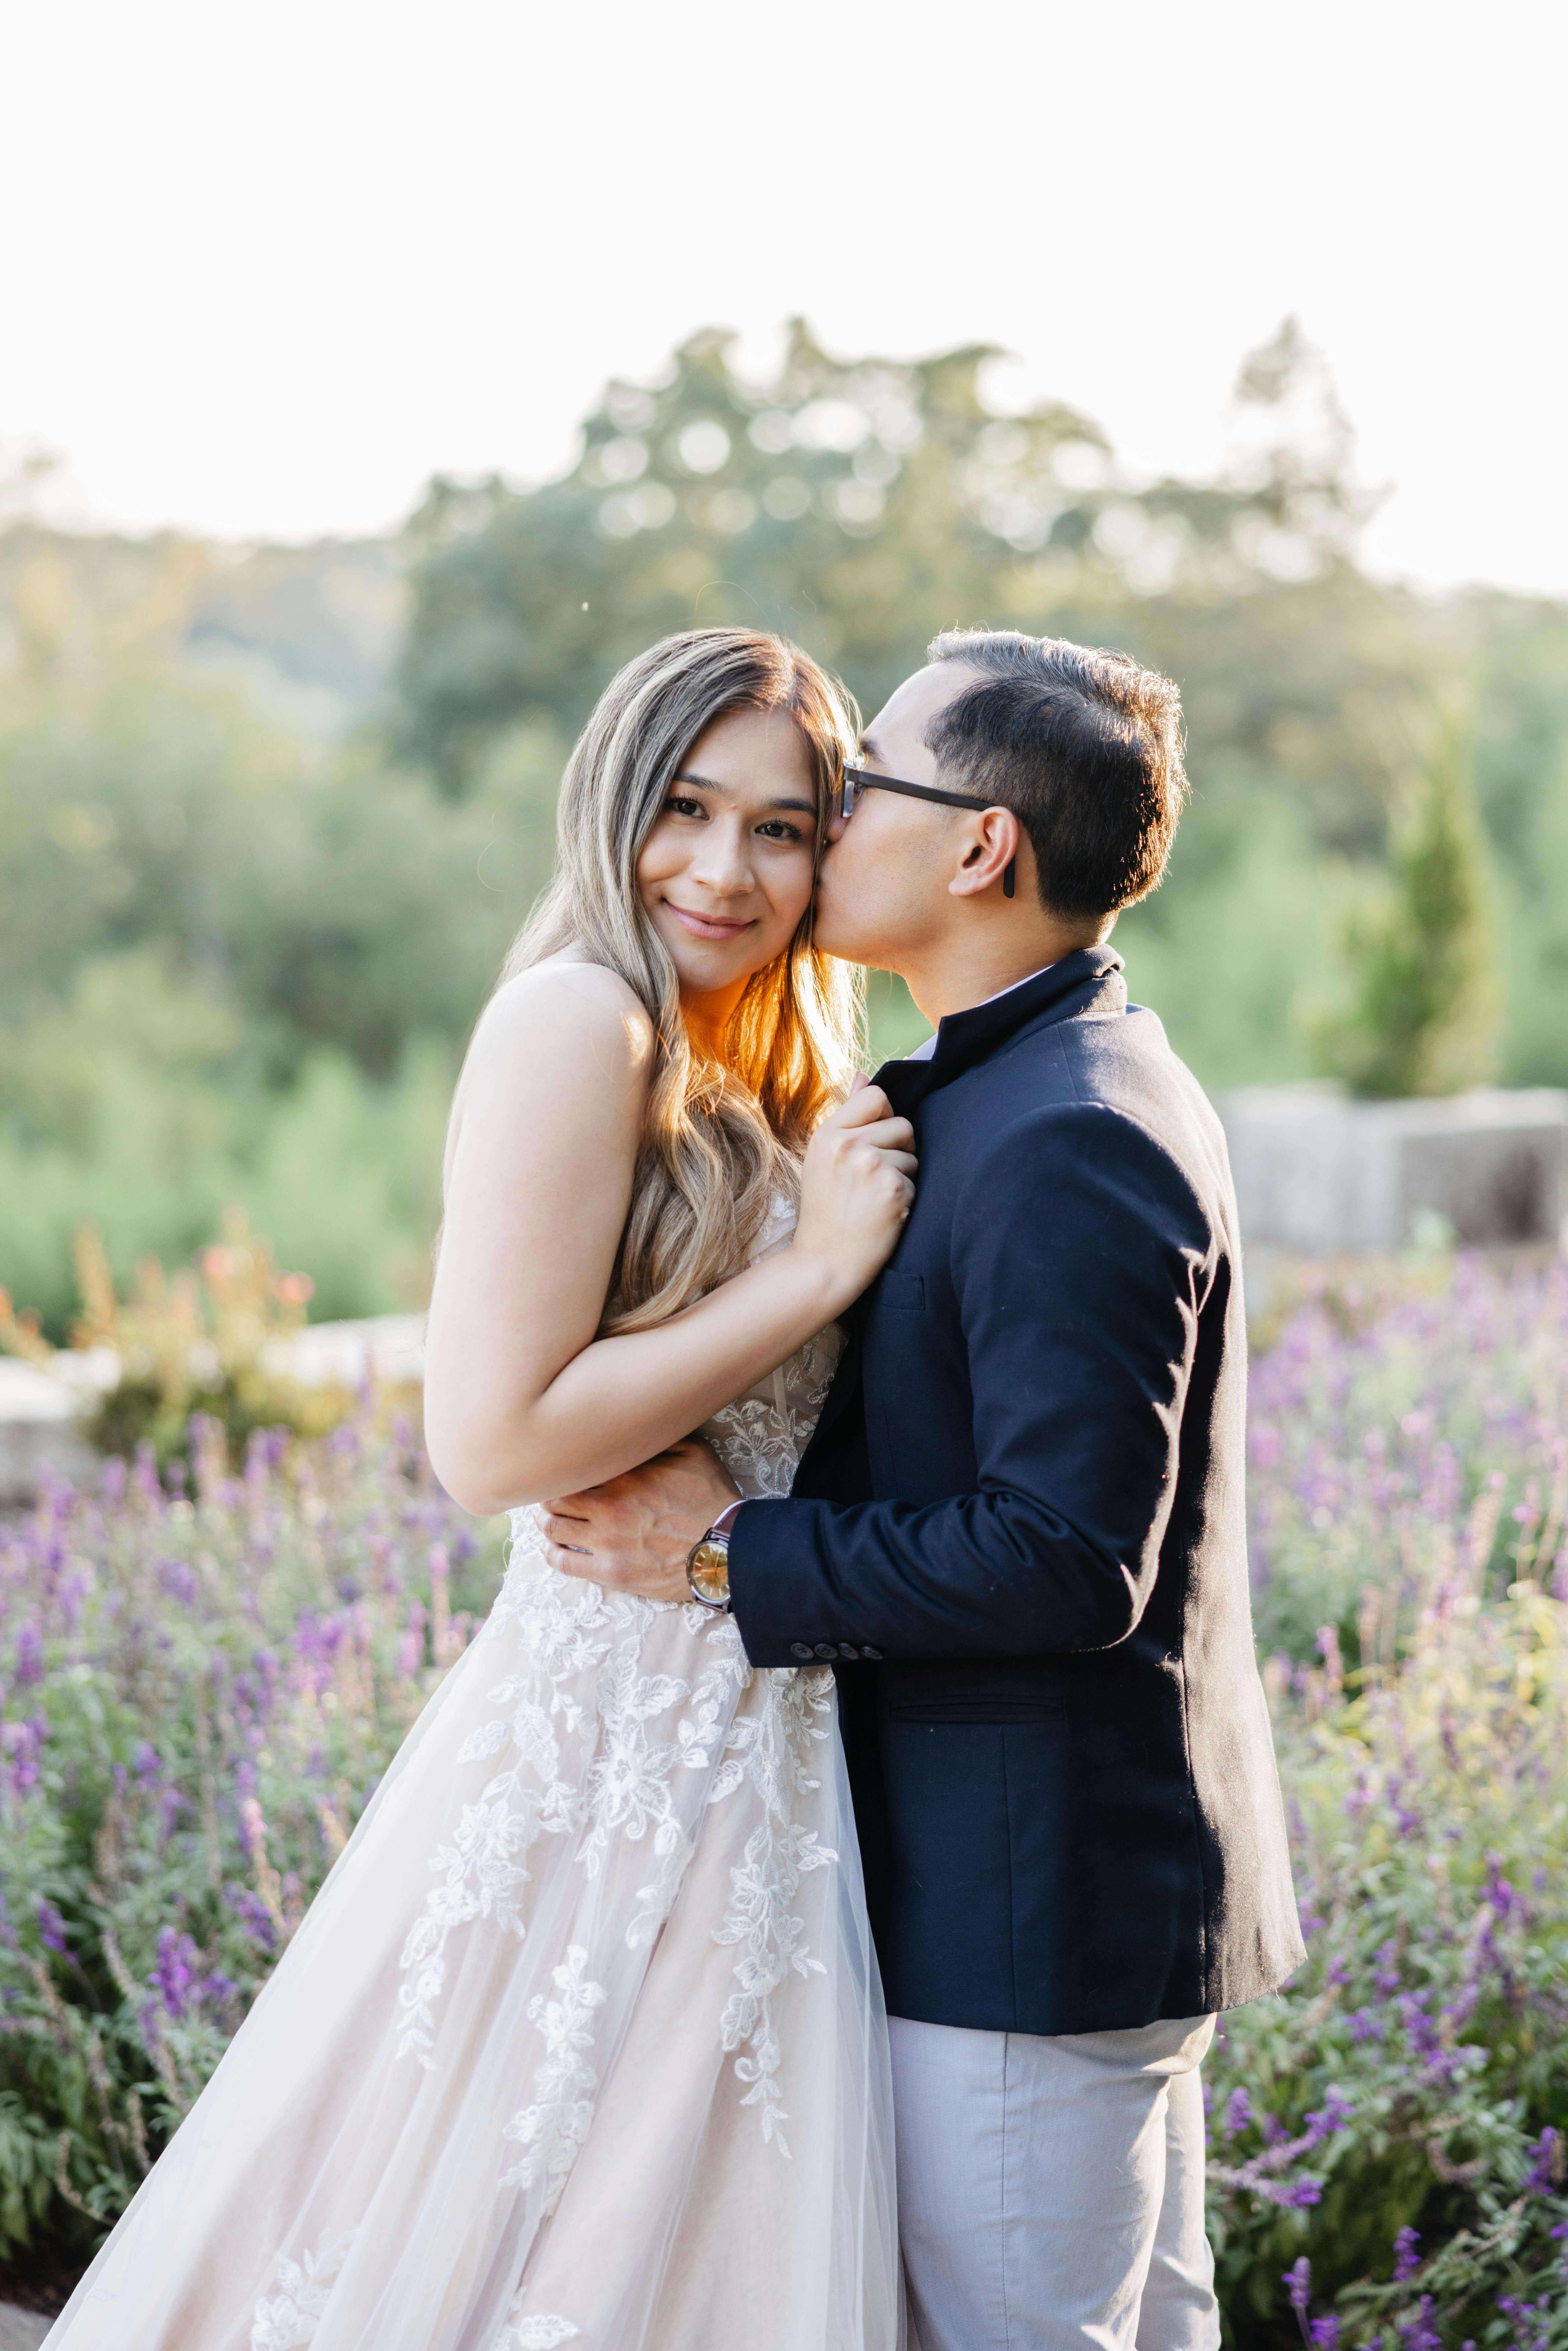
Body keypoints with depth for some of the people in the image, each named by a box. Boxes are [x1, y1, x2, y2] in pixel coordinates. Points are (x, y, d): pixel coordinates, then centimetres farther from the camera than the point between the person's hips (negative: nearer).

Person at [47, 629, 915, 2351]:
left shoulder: (746, 1088, 15)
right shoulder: (580, 1018, -13)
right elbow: (495, 1436, -21)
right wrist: (816, 1267, -16)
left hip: (744, 1744, 9)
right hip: (619, 1754, -9)